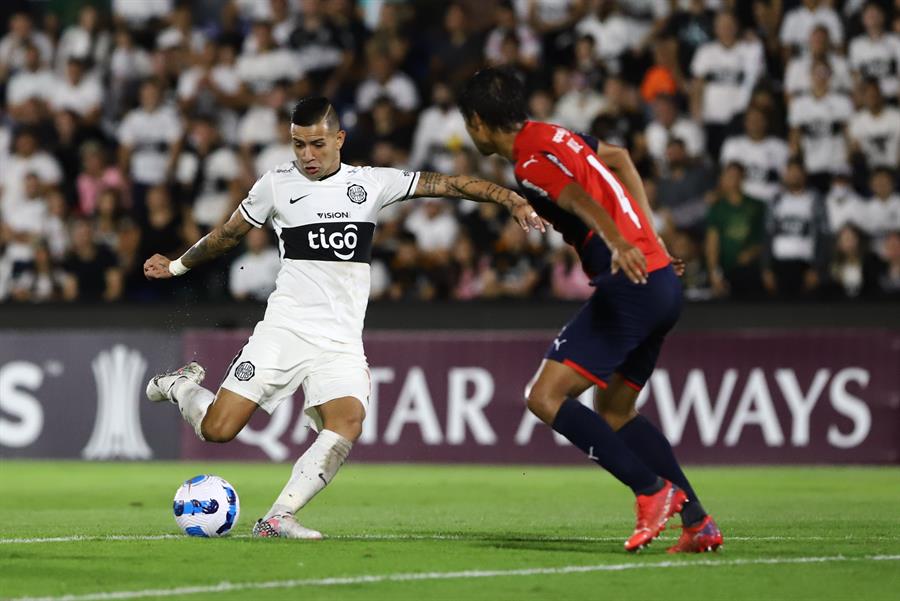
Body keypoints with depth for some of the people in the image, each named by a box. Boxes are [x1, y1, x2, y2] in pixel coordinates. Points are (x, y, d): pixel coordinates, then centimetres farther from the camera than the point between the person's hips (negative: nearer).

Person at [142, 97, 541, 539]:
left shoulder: (370, 183, 5)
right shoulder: (276, 184, 5)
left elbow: (448, 184, 3)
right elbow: (229, 234, 21)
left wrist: (512, 200, -6)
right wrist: (177, 266, 29)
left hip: (341, 341, 1)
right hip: (283, 331, -1)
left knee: (348, 423, -27)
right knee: (218, 429, -11)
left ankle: (278, 518, -22)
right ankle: (181, 386, 23)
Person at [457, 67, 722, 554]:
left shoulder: (532, 163, -12)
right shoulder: (553, 136, 17)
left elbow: (584, 202, -30)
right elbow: (617, 157, 33)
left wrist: (619, 245, -48)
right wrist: (648, 240, 30)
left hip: (631, 287, -10)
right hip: (661, 279, 10)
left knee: (545, 397, -9)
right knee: (613, 412, 20)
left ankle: (653, 491, -11)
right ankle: (697, 522, 15)